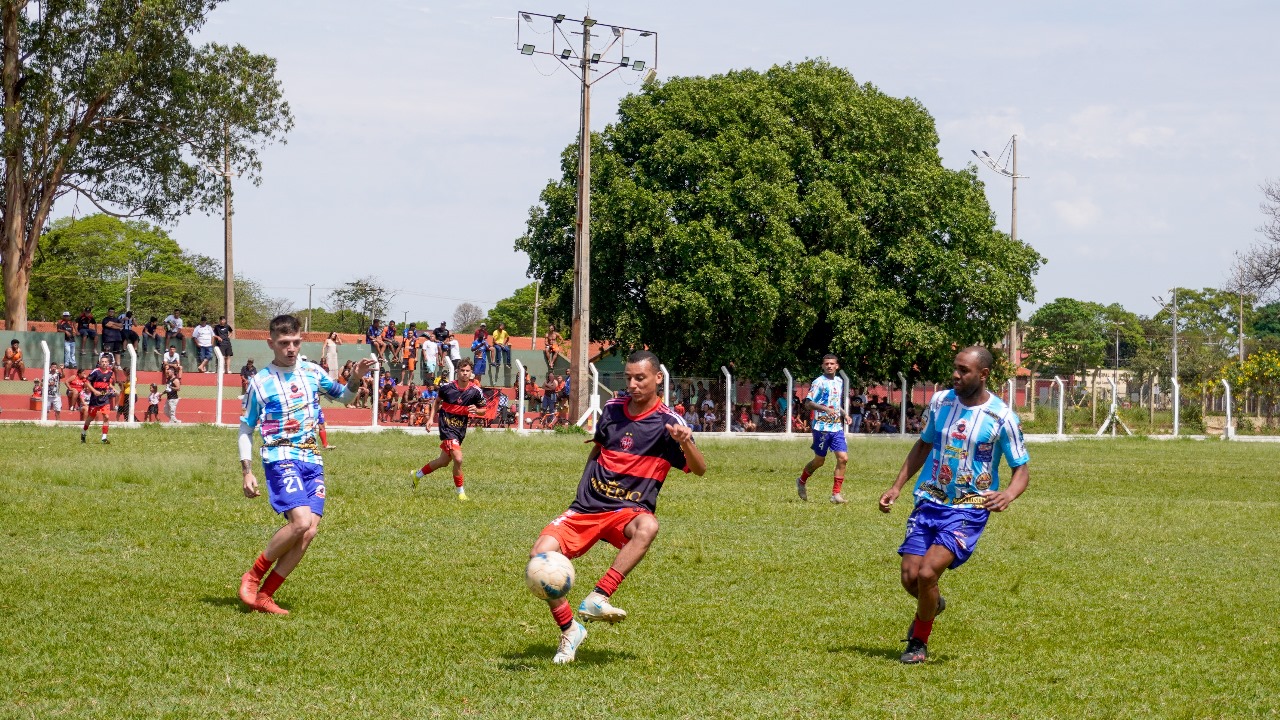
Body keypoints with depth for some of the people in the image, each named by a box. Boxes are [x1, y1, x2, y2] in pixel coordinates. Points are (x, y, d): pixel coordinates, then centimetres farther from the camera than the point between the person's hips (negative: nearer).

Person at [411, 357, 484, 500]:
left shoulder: (475, 391, -7)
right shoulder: (447, 387, -9)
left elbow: (483, 410, 3)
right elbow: (437, 401, 11)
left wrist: (476, 410, -19)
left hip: (461, 429, 4)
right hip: (447, 426, -4)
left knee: (444, 461, 17)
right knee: (458, 458, -20)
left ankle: (418, 474, 42)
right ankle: (460, 491, -3)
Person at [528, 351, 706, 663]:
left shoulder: (667, 421, -6)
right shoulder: (612, 409, 8)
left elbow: (699, 469, -15)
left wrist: (686, 443, -35)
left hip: (629, 510, -4)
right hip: (587, 507, 4)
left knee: (647, 527, -40)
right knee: (540, 553, -17)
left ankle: (597, 599, -40)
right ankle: (569, 629, 1)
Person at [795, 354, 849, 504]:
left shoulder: (840, 382, 13)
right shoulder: (819, 382, -9)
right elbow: (808, 404, -15)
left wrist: (843, 414, 12)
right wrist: (826, 409, -27)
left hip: (837, 427, 5)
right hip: (822, 427, -5)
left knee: (843, 458, -8)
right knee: (819, 460, 5)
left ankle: (836, 493, -3)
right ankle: (802, 481, 33)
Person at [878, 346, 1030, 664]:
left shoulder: (1002, 417, -11)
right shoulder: (940, 402, 3)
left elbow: (1022, 470, -4)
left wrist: (1008, 494, -26)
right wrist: (897, 486, 12)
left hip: (968, 510, -4)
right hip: (929, 502, 4)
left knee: (927, 573, -19)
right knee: (909, 577, -5)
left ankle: (919, 641, 7)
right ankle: (933, 604, 33)